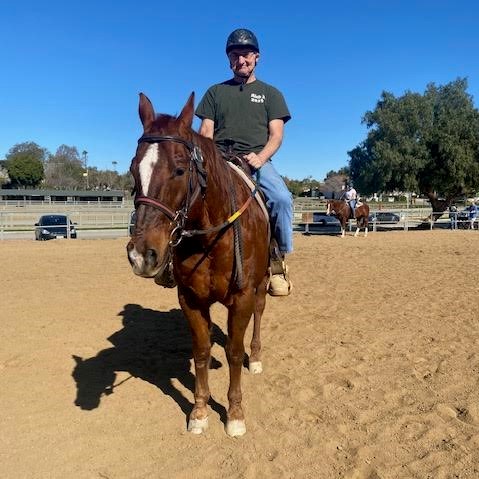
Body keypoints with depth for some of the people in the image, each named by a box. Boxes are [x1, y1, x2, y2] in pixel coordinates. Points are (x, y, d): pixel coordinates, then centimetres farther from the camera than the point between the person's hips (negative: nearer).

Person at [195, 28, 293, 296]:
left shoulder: (270, 93, 18)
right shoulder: (215, 92, 22)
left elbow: (276, 135, 7)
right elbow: (206, 131, 13)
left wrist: (260, 157, -14)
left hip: (257, 160, -1)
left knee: (282, 199, -31)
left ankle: (279, 258, -13)